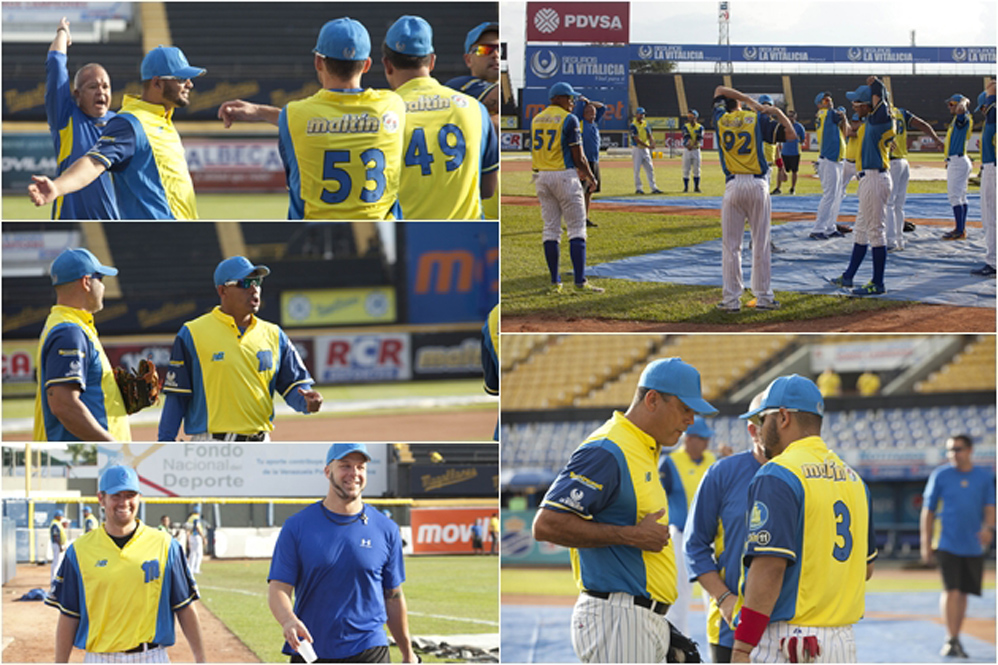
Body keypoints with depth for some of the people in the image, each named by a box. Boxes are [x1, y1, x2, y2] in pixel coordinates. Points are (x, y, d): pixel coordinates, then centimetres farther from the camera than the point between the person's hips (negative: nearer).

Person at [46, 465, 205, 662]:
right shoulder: (80, 550, 5)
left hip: (151, 659, 0)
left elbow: (185, 608, 6)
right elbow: (68, 616, 6)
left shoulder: (163, 545, 5)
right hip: (99, 658, 0)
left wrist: (200, 660, 2)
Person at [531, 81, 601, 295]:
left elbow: (536, 152, 14)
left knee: (551, 229, 9)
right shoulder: (569, 119, -10)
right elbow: (578, 156, -11)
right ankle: (580, 282, -9)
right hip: (565, 176, -6)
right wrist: (590, 177, 6)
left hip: (541, 176, 6)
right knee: (577, 229, -3)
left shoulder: (537, 119, 11)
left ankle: (555, 282, 7)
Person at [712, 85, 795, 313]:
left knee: (731, 245, 3)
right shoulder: (757, 119, 4)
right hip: (757, 185, 0)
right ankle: (763, 297, 7)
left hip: (733, 185, 0)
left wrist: (751, 101, 27)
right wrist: (777, 112, 12)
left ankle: (732, 299, -1)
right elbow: (789, 133, 1)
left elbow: (719, 90, 28)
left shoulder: (720, 120, 9)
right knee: (760, 244, 5)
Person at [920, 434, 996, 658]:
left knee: (963, 593, 8)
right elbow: (927, 511, 4)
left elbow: (990, 508, 4)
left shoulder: (984, 477, 6)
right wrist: (926, 545, 2)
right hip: (947, 544, -3)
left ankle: (956, 640, 19)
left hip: (974, 545, 3)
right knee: (951, 590, -14)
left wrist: (988, 527, -18)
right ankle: (950, 640, -12)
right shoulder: (940, 476, 0)